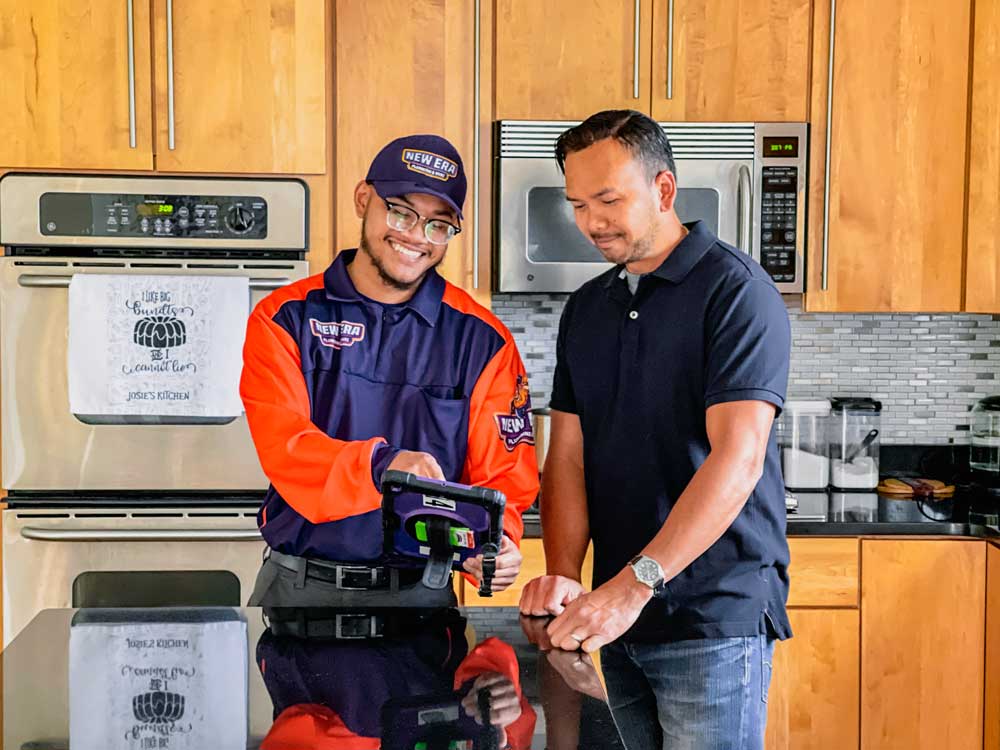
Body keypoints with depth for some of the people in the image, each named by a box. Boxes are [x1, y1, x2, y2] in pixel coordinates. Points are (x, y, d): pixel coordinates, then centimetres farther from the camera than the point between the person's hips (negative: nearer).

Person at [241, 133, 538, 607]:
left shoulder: (483, 340, 3)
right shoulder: (286, 318, -1)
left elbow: (503, 474, 1)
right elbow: (284, 445, -15)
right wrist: (381, 464, -34)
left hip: (420, 591, 0)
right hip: (296, 586, 0)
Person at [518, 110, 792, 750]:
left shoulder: (735, 290, -11)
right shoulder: (585, 308, 11)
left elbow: (737, 458, -20)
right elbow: (567, 455, 8)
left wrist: (635, 583, -26)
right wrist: (564, 576, -8)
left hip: (715, 620, -6)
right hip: (618, 616, 6)